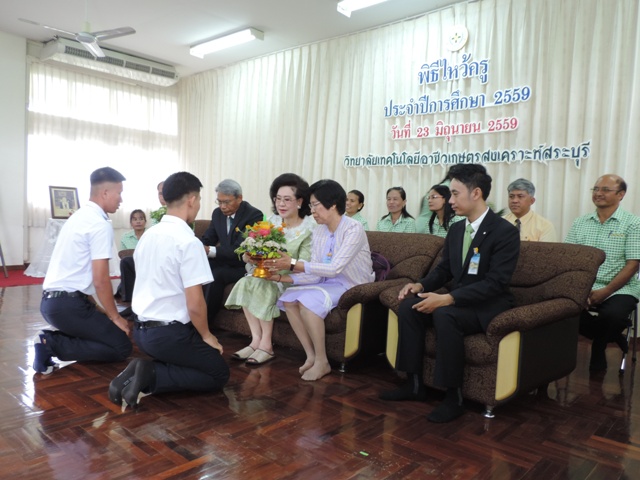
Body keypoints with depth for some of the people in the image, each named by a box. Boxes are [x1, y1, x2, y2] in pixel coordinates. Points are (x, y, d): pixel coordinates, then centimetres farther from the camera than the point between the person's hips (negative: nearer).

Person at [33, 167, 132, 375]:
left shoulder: (78, 217, 14)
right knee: (122, 347, -3)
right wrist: (115, 317, -5)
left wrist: (96, 307, 20)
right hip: (68, 304, -9)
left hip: (51, 300, 9)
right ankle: (53, 345, -9)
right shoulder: (100, 224, -15)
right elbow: (100, 281, -17)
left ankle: (51, 339, 7)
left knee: (104, 327, 21)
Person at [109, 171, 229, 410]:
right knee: (219, 374, 10)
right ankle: (151, 376, -8)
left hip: (142, 329, 8)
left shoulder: (148, 235, 6)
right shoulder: (189, 242, -20)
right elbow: (194, 304, -21)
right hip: (170, 333, -8)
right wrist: (206, 335, -3)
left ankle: (144, 372, 2)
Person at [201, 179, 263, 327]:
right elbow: (207, 240, 8)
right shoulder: (218, 213, 5)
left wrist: (210, 250, -35)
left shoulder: (254, 215, -17)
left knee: (217, 275, -31)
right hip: (224, 261, 6)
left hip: (244, 266, -6)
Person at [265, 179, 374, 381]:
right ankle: (311, 356, -5)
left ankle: (322, 361, -13)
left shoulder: (353, 229, -18)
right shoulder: (318, 232, 3)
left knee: (308, 299, -28)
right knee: (289, 298, -13)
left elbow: (335, 268, -29)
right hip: (328, 283, 7)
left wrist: (294, 263, -32)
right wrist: (281, 277, -15)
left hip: (353, 287, -7)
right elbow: (315, 275, -3)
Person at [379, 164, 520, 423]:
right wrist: (421, 285, -8)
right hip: (457, 300, 7)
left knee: (444, 315, -35)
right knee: (409, 305, -14)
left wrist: (448, 299, -32)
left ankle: (454, 396, -20)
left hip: (488, 306, -7)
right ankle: (414, 383, -4)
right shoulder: (456, 229, 8)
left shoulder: (506, 232, -16)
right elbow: (443, 269, 14)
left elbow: (495, 283, -24)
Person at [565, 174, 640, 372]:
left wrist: (605, 292, -17)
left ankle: (599, 348, 2)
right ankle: (609, 337, 2)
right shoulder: (580, 223, 11)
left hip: (619, 289, -3)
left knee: (612, 315, -35)